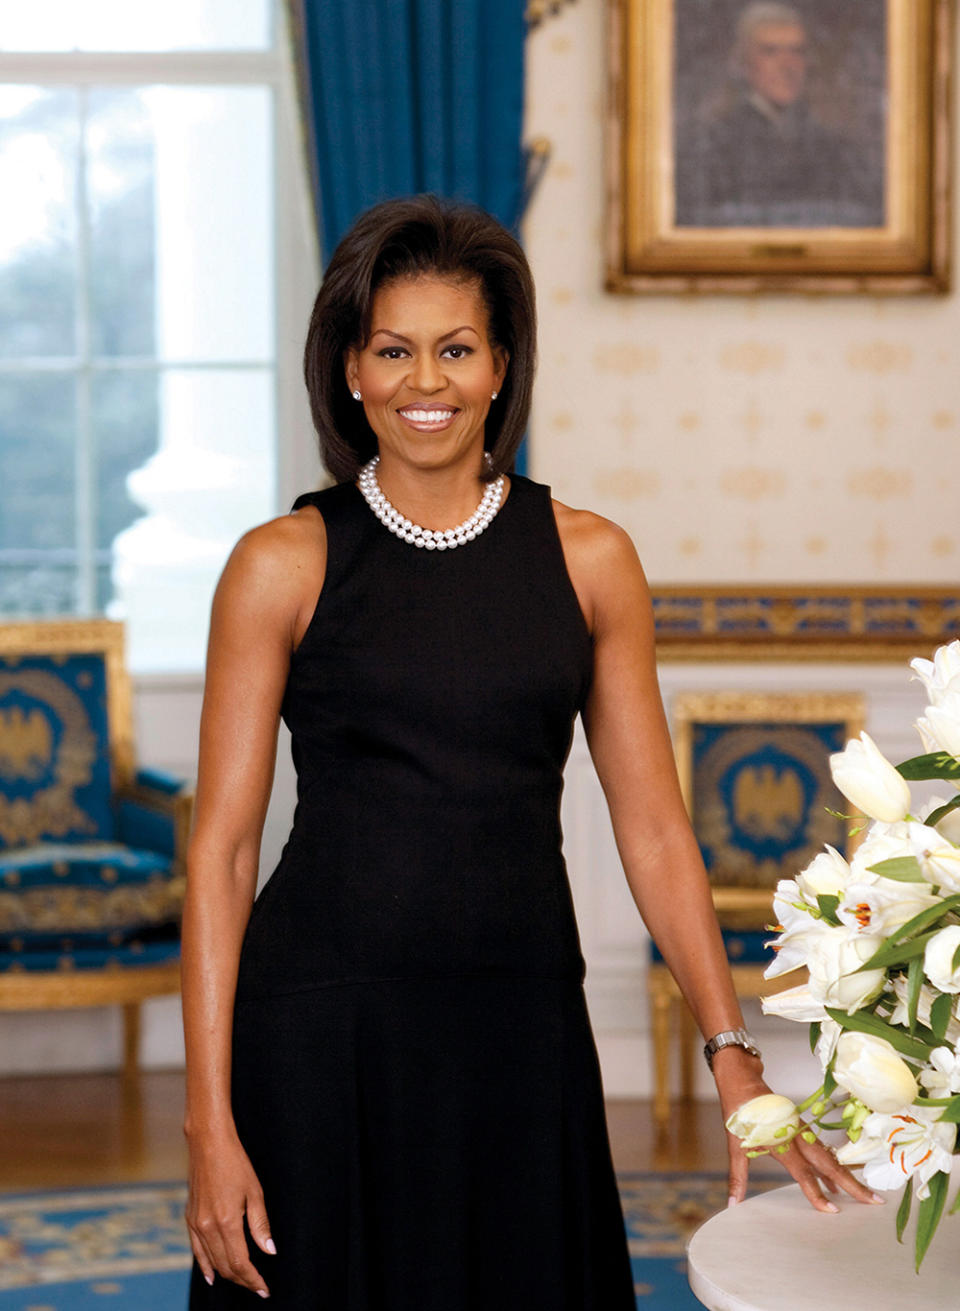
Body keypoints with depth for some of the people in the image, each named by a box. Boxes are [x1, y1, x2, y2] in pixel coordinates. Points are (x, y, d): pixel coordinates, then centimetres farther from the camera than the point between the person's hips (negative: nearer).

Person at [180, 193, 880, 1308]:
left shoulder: (588, 559, 5)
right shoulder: (283, 566, -2)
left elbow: (653, 828, 6)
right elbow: (221, 847, -2)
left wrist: (733, 1056, -2)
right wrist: (211, 1123, -8)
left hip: (523, 1036, 2)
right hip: (323, 1036, -2)